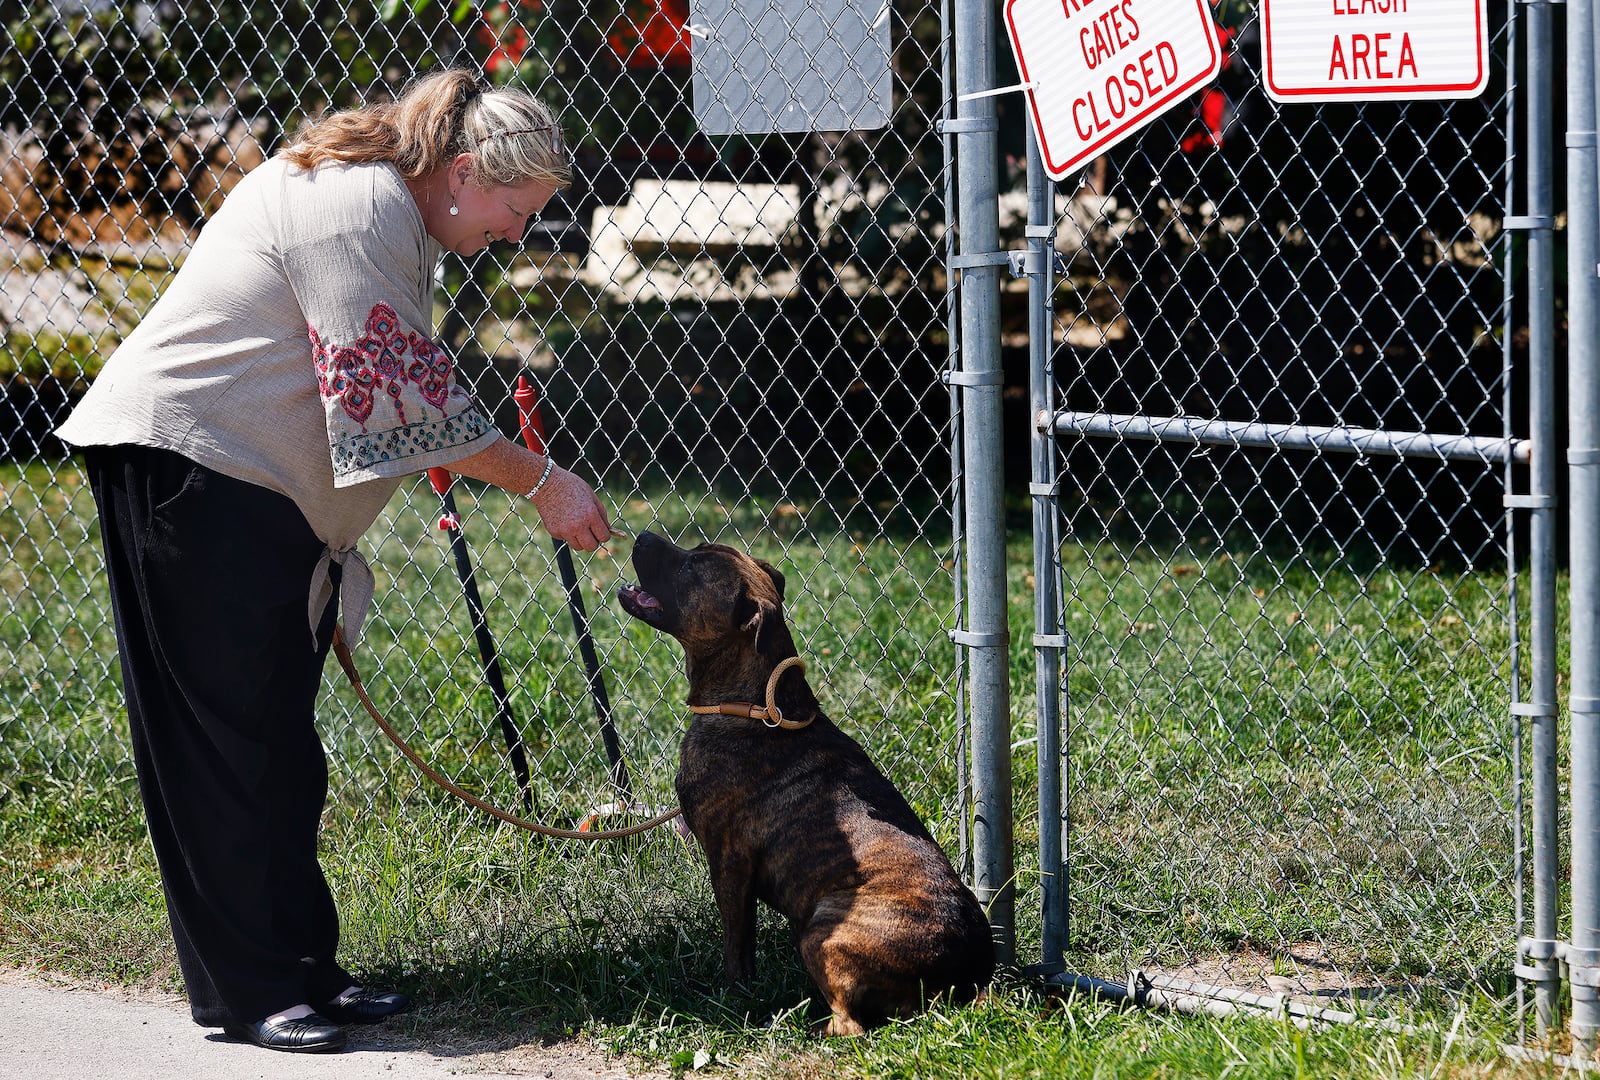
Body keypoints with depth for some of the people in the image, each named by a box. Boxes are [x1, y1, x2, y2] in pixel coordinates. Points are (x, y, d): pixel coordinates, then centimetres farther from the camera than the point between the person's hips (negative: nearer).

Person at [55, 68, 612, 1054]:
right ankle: (252, 990, -5)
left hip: (261, 489, 11)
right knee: (231, 734, -8)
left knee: (276, 741, 10)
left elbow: (397, 381, 23)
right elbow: (405, 396, -22)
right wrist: (542, 482, -15)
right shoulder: (361, 209, -20)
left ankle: (301, 972, 14)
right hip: (184, 462, -11)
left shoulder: (383, 204, 13)